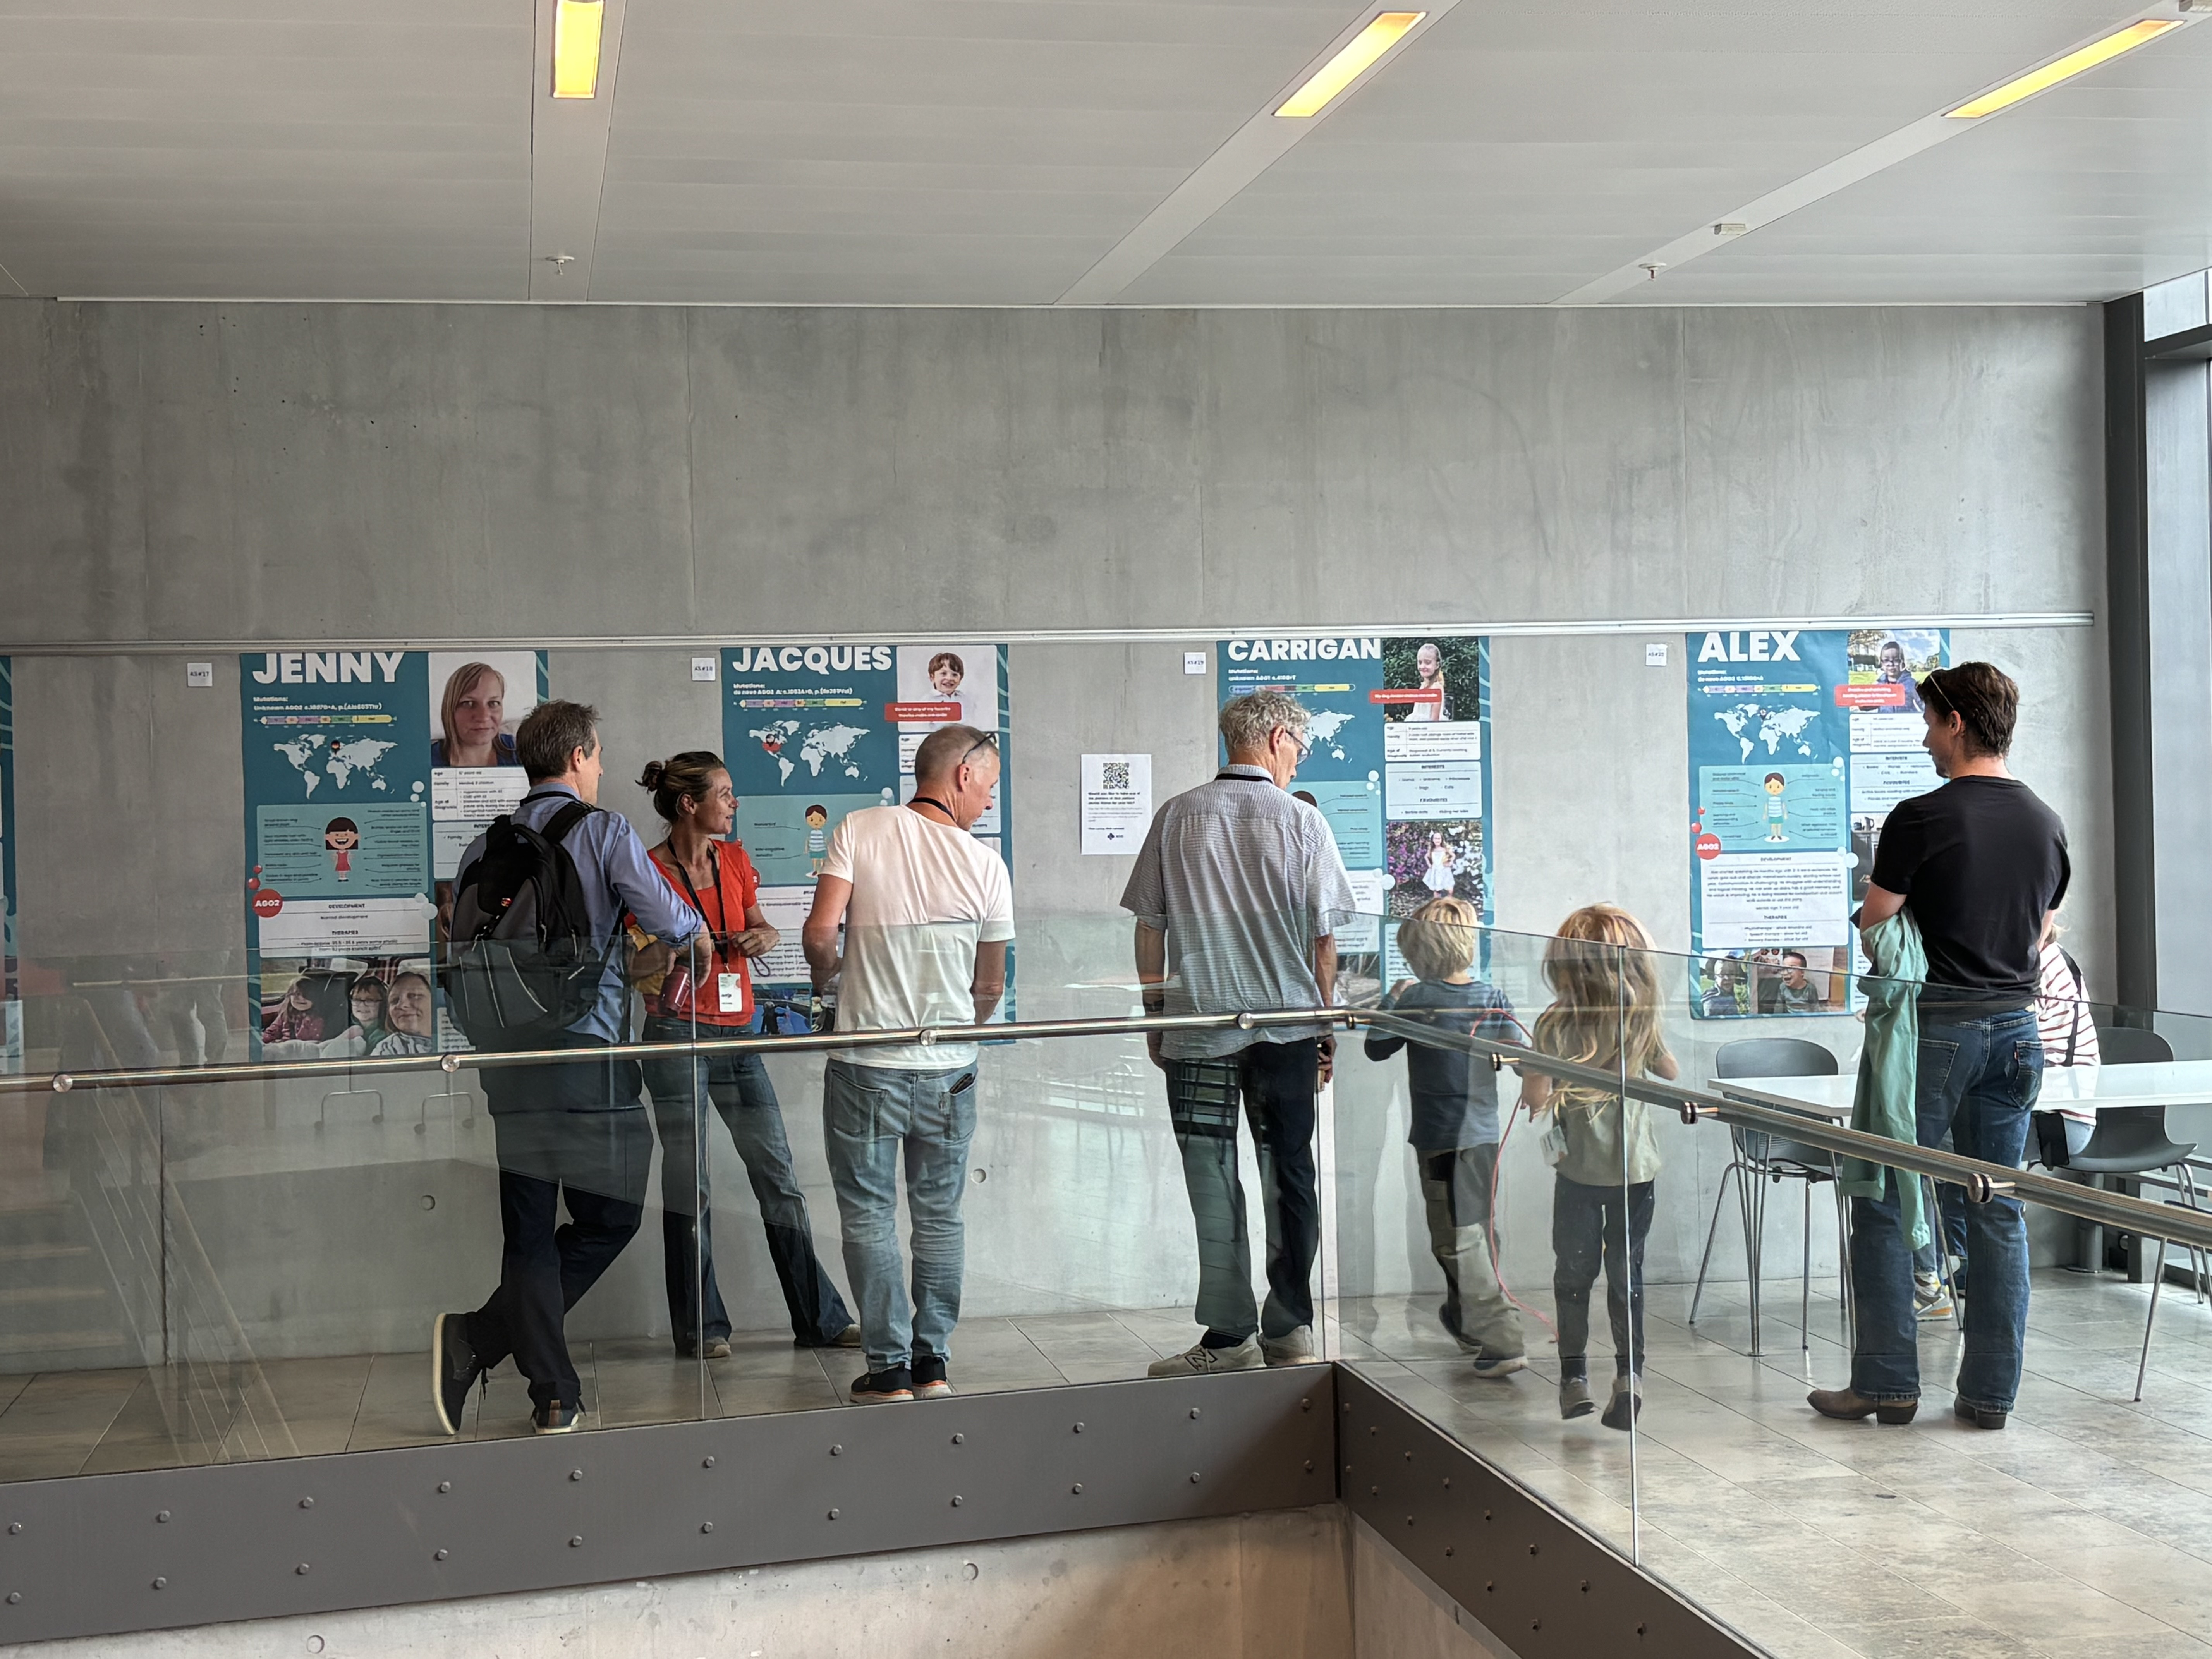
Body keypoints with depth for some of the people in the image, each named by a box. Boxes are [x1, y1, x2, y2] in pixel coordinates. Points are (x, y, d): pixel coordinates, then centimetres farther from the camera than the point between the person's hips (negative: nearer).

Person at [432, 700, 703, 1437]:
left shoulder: (483, 848, 11)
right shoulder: (604, 831, -3)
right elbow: (671, 924, -7)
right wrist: (698, 926, 16)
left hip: (508, 1060, 6)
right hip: (587, 1053, -6)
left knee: (530, 1232, 11)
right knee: (611, 1216, 7)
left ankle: (553, 1396, 12)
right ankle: (478, 1339, -3)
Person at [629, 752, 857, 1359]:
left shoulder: (734, 858, 8)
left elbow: (761, 929, 20)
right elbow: (635, 971, -4)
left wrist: (762, 936, -2)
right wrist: (661, 954, -24)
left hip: (738, 1034, 5)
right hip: (678, 1037, -5)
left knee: (778, 1173, 5)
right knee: (688, 1183, 0)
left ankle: (819, 1317, 10)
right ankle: (700, 1327, 9)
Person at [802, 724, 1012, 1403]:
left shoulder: (860, 830, -6)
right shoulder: (986, 864, -3)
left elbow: (820, 930, -14)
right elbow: (991, 986, 5)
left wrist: (826, 978, 8)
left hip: (865, 1066, -1)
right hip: (949, 1069, 1)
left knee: (869, 1214, 8)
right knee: (940, 1215, 14)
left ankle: (890, 1369, 8)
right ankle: (933, 1365, 18)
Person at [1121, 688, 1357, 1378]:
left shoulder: (1177, 817, 0)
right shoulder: (1301, 820, -3)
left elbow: (1149, 926, 3)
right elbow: (1324, 935, 0)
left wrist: (1155, 1017, 12)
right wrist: (1325, 1021, 11)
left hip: (1197, 1026, 0)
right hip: (1287, 1025, 0)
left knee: (1213, 1183, 4)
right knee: (1290, 1176, 11)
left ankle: (1231, 1336, 4)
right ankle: (1289, 1329, 17)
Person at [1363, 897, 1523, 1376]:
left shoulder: (1416, 999, -12)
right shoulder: (1494, 998, 0)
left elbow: (1376, 1048, 0)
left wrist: (1390, 1003, 13)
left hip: (1442, 1138, -6)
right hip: (1486, 1133, 6)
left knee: (1459, 1240, -3)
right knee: (1475, 1230, 21)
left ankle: (1502, 1341, -10)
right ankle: (1463, 1317, 39)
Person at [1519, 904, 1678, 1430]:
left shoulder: (1556, 1025, -14)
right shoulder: (1643, 1022, -4)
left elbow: (1536, 1099, -15)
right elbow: (1671, 1073, 13)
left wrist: (1535, 1082, 6)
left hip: (1578, 1168, -2)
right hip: (1636, 1166, 2)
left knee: (1574, 1272, 12)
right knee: (1626, 1271, 10)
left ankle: (1575, 1375, 15)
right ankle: (1629, 1371, 0)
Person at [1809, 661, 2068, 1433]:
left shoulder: (1921, 819, -13)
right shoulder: (2047, 825, 8)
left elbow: (1873, 926, -9)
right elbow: (2039, 934, 17)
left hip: (1934, 1029, -6)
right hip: (2016, 1028, 6)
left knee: (1885, 1204, 4)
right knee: (1999, 1211, 10)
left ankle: (1886, 1382, 5)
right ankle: (1990, 1392, 12)